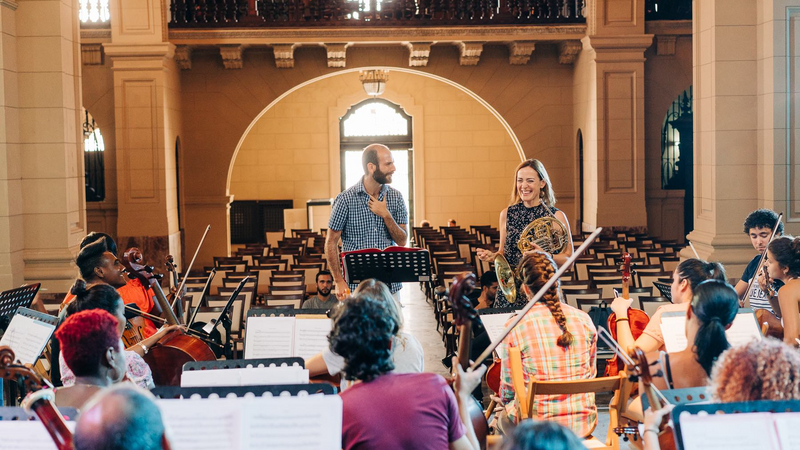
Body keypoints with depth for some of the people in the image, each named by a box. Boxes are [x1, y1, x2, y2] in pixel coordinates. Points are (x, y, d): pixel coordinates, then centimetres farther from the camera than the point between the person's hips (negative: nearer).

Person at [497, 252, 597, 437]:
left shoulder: (515, 328, -12)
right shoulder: (584, 320, -1)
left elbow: (507, 393, -4)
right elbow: (591, 375, 11)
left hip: (539, 429, -4)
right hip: (584, 424, 4)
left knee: (502, 417, 28)